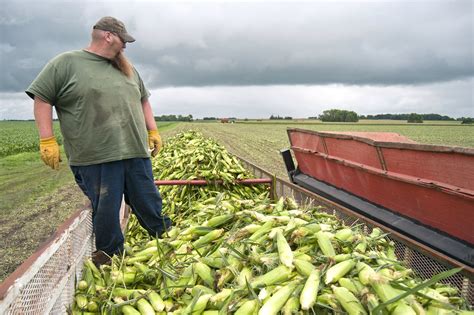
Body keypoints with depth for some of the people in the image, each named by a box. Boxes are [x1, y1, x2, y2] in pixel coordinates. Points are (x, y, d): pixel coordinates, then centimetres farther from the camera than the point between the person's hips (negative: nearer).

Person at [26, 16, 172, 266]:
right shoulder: (66, 63, 1)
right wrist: (47, 140, -7)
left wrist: (153, 131, 17)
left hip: (136, 153, 5)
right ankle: (109, 256, 26)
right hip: (95, 159, -4)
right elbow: (42, 98, 0)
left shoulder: (127, 69, 18)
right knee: (105, 210, 5)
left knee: (149, 203, 11)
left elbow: (143, 100, 25)